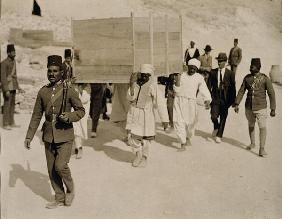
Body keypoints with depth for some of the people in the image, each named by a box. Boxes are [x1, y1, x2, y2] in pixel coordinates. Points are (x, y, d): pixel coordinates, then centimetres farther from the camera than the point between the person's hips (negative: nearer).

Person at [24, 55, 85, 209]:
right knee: (51, 170, 9)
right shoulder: (42, 92, 4)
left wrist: (69, 116, -18)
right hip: (49, 137, 4)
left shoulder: (69, 91, -6)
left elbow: (81, 110, 2)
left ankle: (70, 189, 13)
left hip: (65, 136, -4)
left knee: (60, 166, -16)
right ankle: (59, 198, 26)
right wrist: (29, 136, 6)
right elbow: (36, 116, 9)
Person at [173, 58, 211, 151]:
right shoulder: (182, 76, 6)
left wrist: (207, 100, -25)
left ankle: (188, 137, 42)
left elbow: (204, 90, -9)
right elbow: (177, 90, 4)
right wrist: (177, 82, -14)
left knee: (191, 122, 10)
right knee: (179, 122, -8)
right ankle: (183, 144, -1)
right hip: (179, 101, 0)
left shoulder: (199, 78, 2)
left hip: (191, 102, 0)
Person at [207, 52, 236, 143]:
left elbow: (233, 87, 2)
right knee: (214, 116, -12)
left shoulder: (230, 73, -1)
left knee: (223, 118, 5)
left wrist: (233, 100, 0)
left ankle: (219, 136, 21)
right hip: (215, 98, 1)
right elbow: (209, 85, 5)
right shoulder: (213, 72, 4)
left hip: (225, 99, 0)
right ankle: (216, 128, 21)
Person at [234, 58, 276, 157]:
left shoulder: (265, 78, -10)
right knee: (251, 126, 18)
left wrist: (273, 109, -8)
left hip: (261, 108, -4)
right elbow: (241, 91, 5)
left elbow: (271, 94, -7)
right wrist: (236, 104, -2)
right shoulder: (247, 78, 0)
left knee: (262, 127, -8)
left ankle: (262, 149, 0)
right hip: (249, 107, 4)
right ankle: (252, 143, 38)